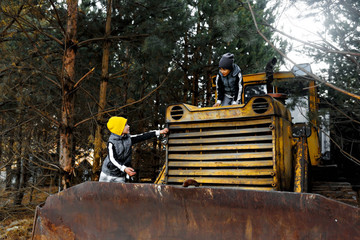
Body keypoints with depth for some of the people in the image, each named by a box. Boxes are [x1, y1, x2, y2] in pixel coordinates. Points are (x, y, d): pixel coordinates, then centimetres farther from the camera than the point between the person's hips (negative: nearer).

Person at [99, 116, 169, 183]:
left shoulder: (129, 139, 1)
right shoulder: (111, 142, -16)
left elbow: (143, 136, 3)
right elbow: (112, 159, -24)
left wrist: (159, 132, 2)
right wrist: (124, 168, -38)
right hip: (108, 174, -4)